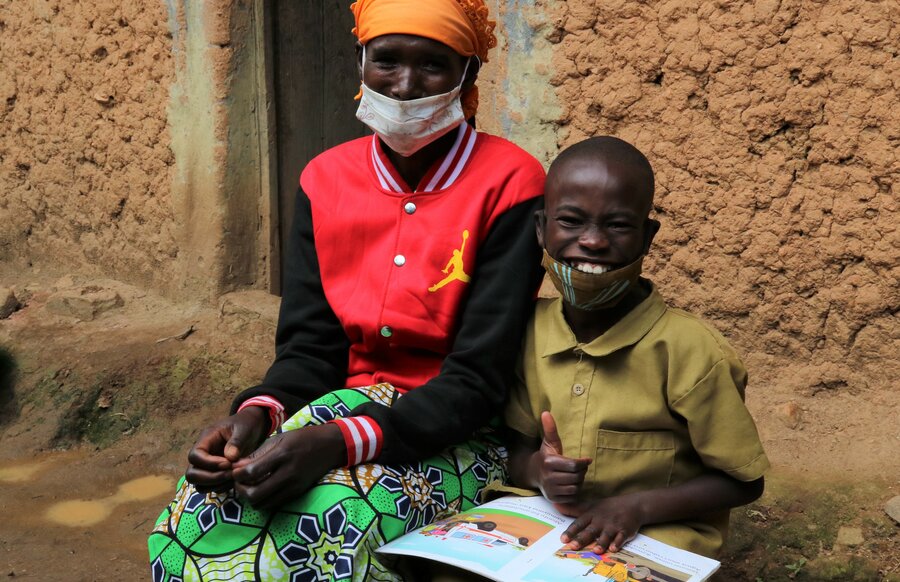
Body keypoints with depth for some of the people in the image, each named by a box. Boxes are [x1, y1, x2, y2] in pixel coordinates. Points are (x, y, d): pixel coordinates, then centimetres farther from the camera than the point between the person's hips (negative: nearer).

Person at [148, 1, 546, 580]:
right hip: (344, 404, 4)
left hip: (457, 438, -4)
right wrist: (257, 414, -21)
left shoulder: (508, 184, -11)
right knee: (204, 508, -25)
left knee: (327, 521, -34)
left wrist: (338, 441, -30)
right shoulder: (327, 180, 5)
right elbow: (309, 348, 3)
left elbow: (479, 380, -16)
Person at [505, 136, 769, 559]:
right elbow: (518, 448, 9)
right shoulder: (532, 328, -2)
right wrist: (536, 469, -14)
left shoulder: (688, 349, -15)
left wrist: (638, 505, -19)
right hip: (545, 530, 4)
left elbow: (741, 481, -6)